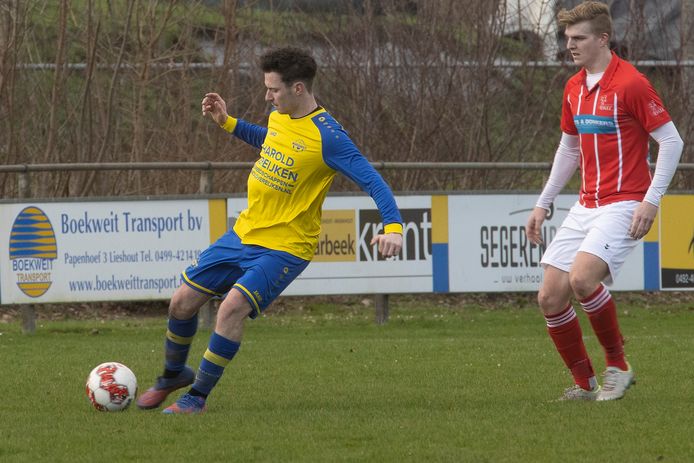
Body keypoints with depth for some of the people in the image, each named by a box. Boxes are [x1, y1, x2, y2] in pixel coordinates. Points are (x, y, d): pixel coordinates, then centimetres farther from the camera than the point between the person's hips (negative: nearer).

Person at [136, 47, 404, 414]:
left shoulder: (327, 137, -21)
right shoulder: (280, 117, 3)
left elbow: (373, 181, -23)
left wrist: (393, 226, -37)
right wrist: (227, 123, 17)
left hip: (285, 247, -8)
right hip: (244, 232, 8)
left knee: (233, 307, -26)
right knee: (183, 301, 9)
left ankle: (197, 396, -11)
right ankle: (173, 375, 36)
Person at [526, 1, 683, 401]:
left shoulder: (631, 83, -12)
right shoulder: (574, 89, 12)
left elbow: (671, 141, -12)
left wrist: (651, 200, -18)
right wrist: (544, 204, 22)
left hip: (623, 204, -8)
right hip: (586, 206, 8)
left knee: (582, 279, -27)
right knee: (550, 297, -1)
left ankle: (618, 365, -7)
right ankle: (586, 383, 14)